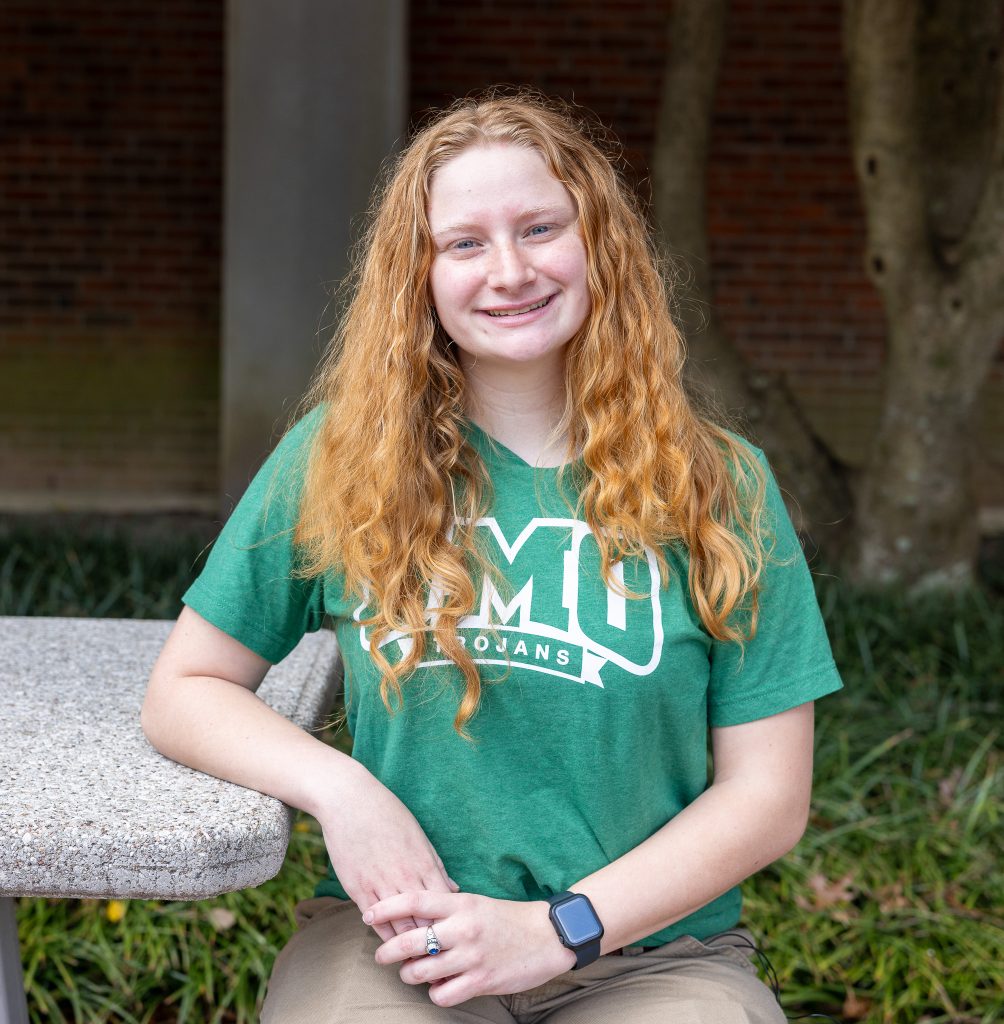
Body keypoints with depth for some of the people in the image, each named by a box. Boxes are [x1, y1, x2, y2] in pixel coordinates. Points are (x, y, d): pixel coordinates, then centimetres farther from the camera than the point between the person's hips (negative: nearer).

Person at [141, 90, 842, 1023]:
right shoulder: (339, 460, 4)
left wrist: (556, 929, -10)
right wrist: (340, 790, -9)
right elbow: (181, 691, 9)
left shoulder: (720, 489, 3)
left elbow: (768, 794, 1)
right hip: (393, 939, 0)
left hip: (650, 949, 0)